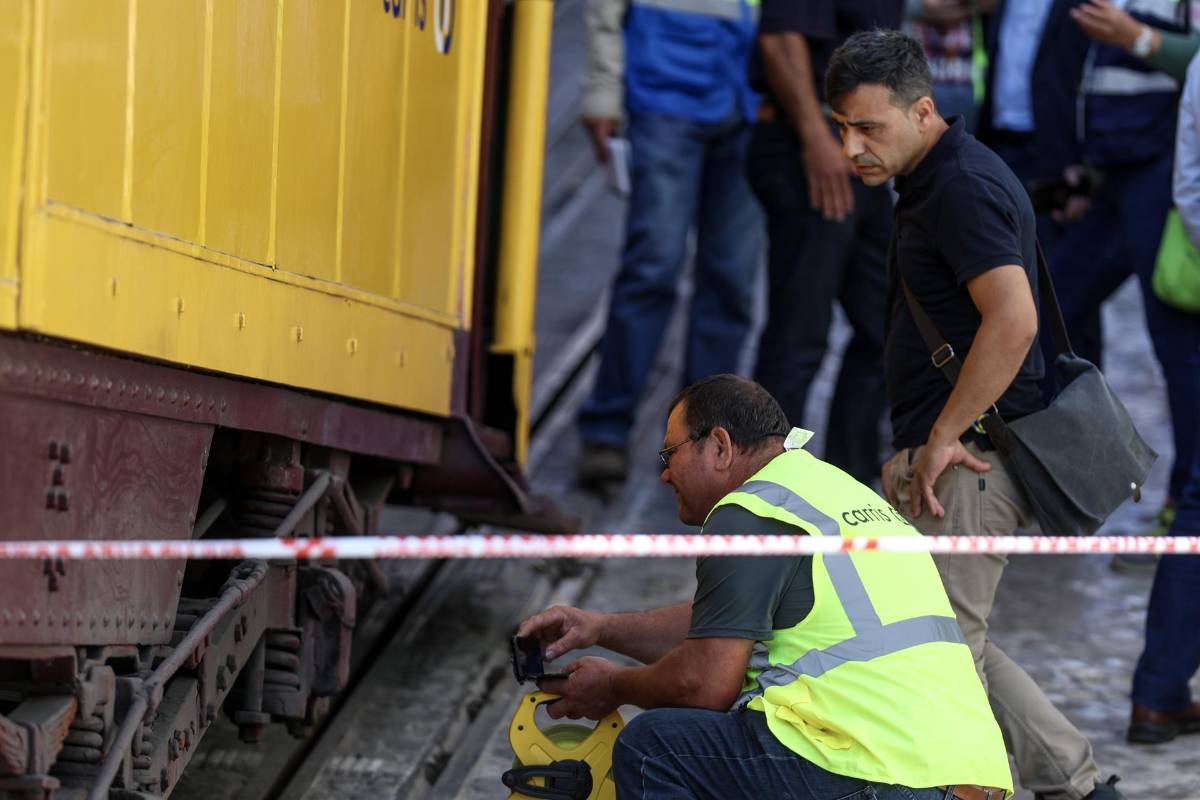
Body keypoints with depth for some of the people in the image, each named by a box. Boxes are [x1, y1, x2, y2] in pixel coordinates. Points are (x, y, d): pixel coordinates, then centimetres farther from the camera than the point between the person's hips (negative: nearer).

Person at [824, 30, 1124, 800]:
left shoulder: (964, 187, -17)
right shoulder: (936, 180, 16)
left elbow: (1013, 319, -30)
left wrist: (943, 436, -22)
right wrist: (916, 451, 22)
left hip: (968, 461, -11)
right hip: (944, 456, 11)